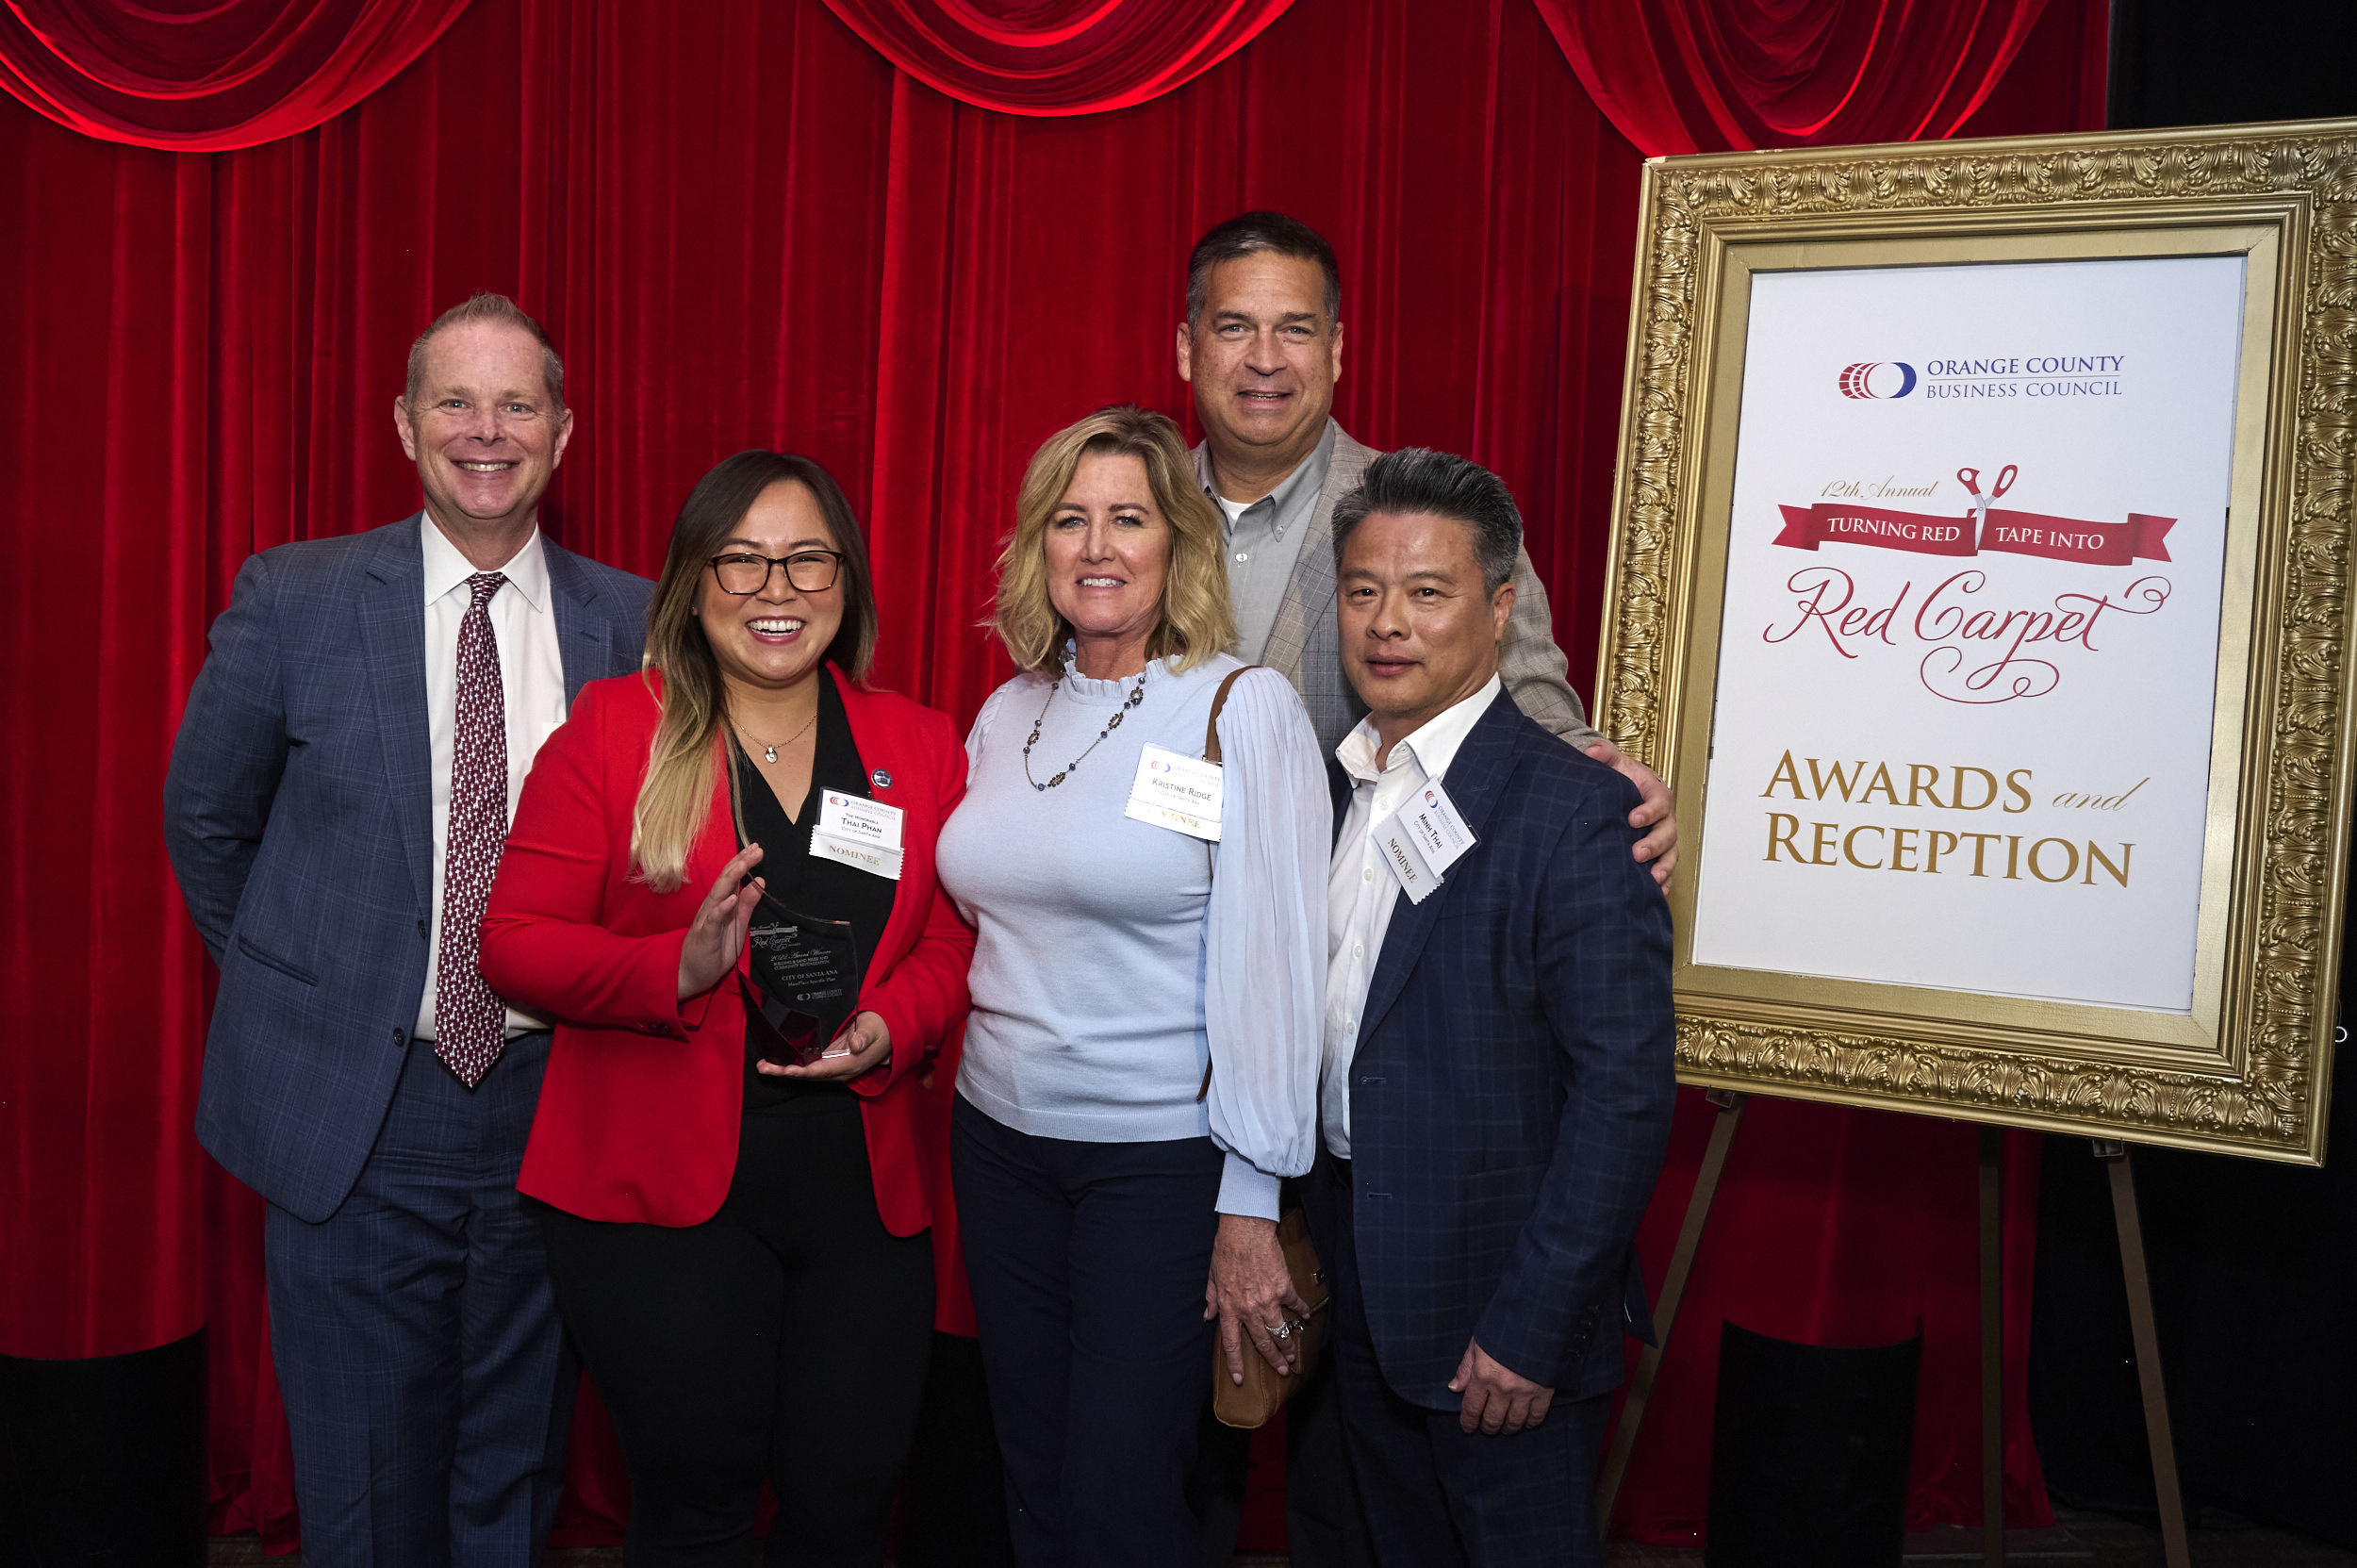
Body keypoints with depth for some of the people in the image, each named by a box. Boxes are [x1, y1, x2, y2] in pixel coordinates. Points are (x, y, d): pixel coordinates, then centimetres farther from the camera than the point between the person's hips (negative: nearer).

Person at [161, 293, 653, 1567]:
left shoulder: (628, 619, -1)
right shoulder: (294, 599, -3)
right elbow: (204, 816, 7)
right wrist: (288, 985, 9)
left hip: (552, 1102, 1)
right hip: (350, 1108, -1)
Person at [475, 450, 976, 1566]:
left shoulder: (920, 746, 8)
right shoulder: (614, 728, -1)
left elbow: (955, 937, 10)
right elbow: (514, 939, -3)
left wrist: (889, 1027, -10)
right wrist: (678, 969, -19)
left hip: (862, 1184, 3)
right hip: (660, 1183, -2)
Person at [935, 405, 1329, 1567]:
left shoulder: (1246, 709, -11)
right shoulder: (1008, 713, 7)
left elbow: (1273, 969, -14)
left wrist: (1251, 1209, -14)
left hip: (1163, 1158, -5)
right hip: (999, 1139, 6)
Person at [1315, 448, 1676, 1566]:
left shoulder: (1576, 813, -17)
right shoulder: (1328, 790, 5)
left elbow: (1625, 1093, -20)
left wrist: (1530, 1327, -20)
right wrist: (1295, 1243, 8)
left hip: (1502, 1312, -6)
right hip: (1359, 1293, 6)